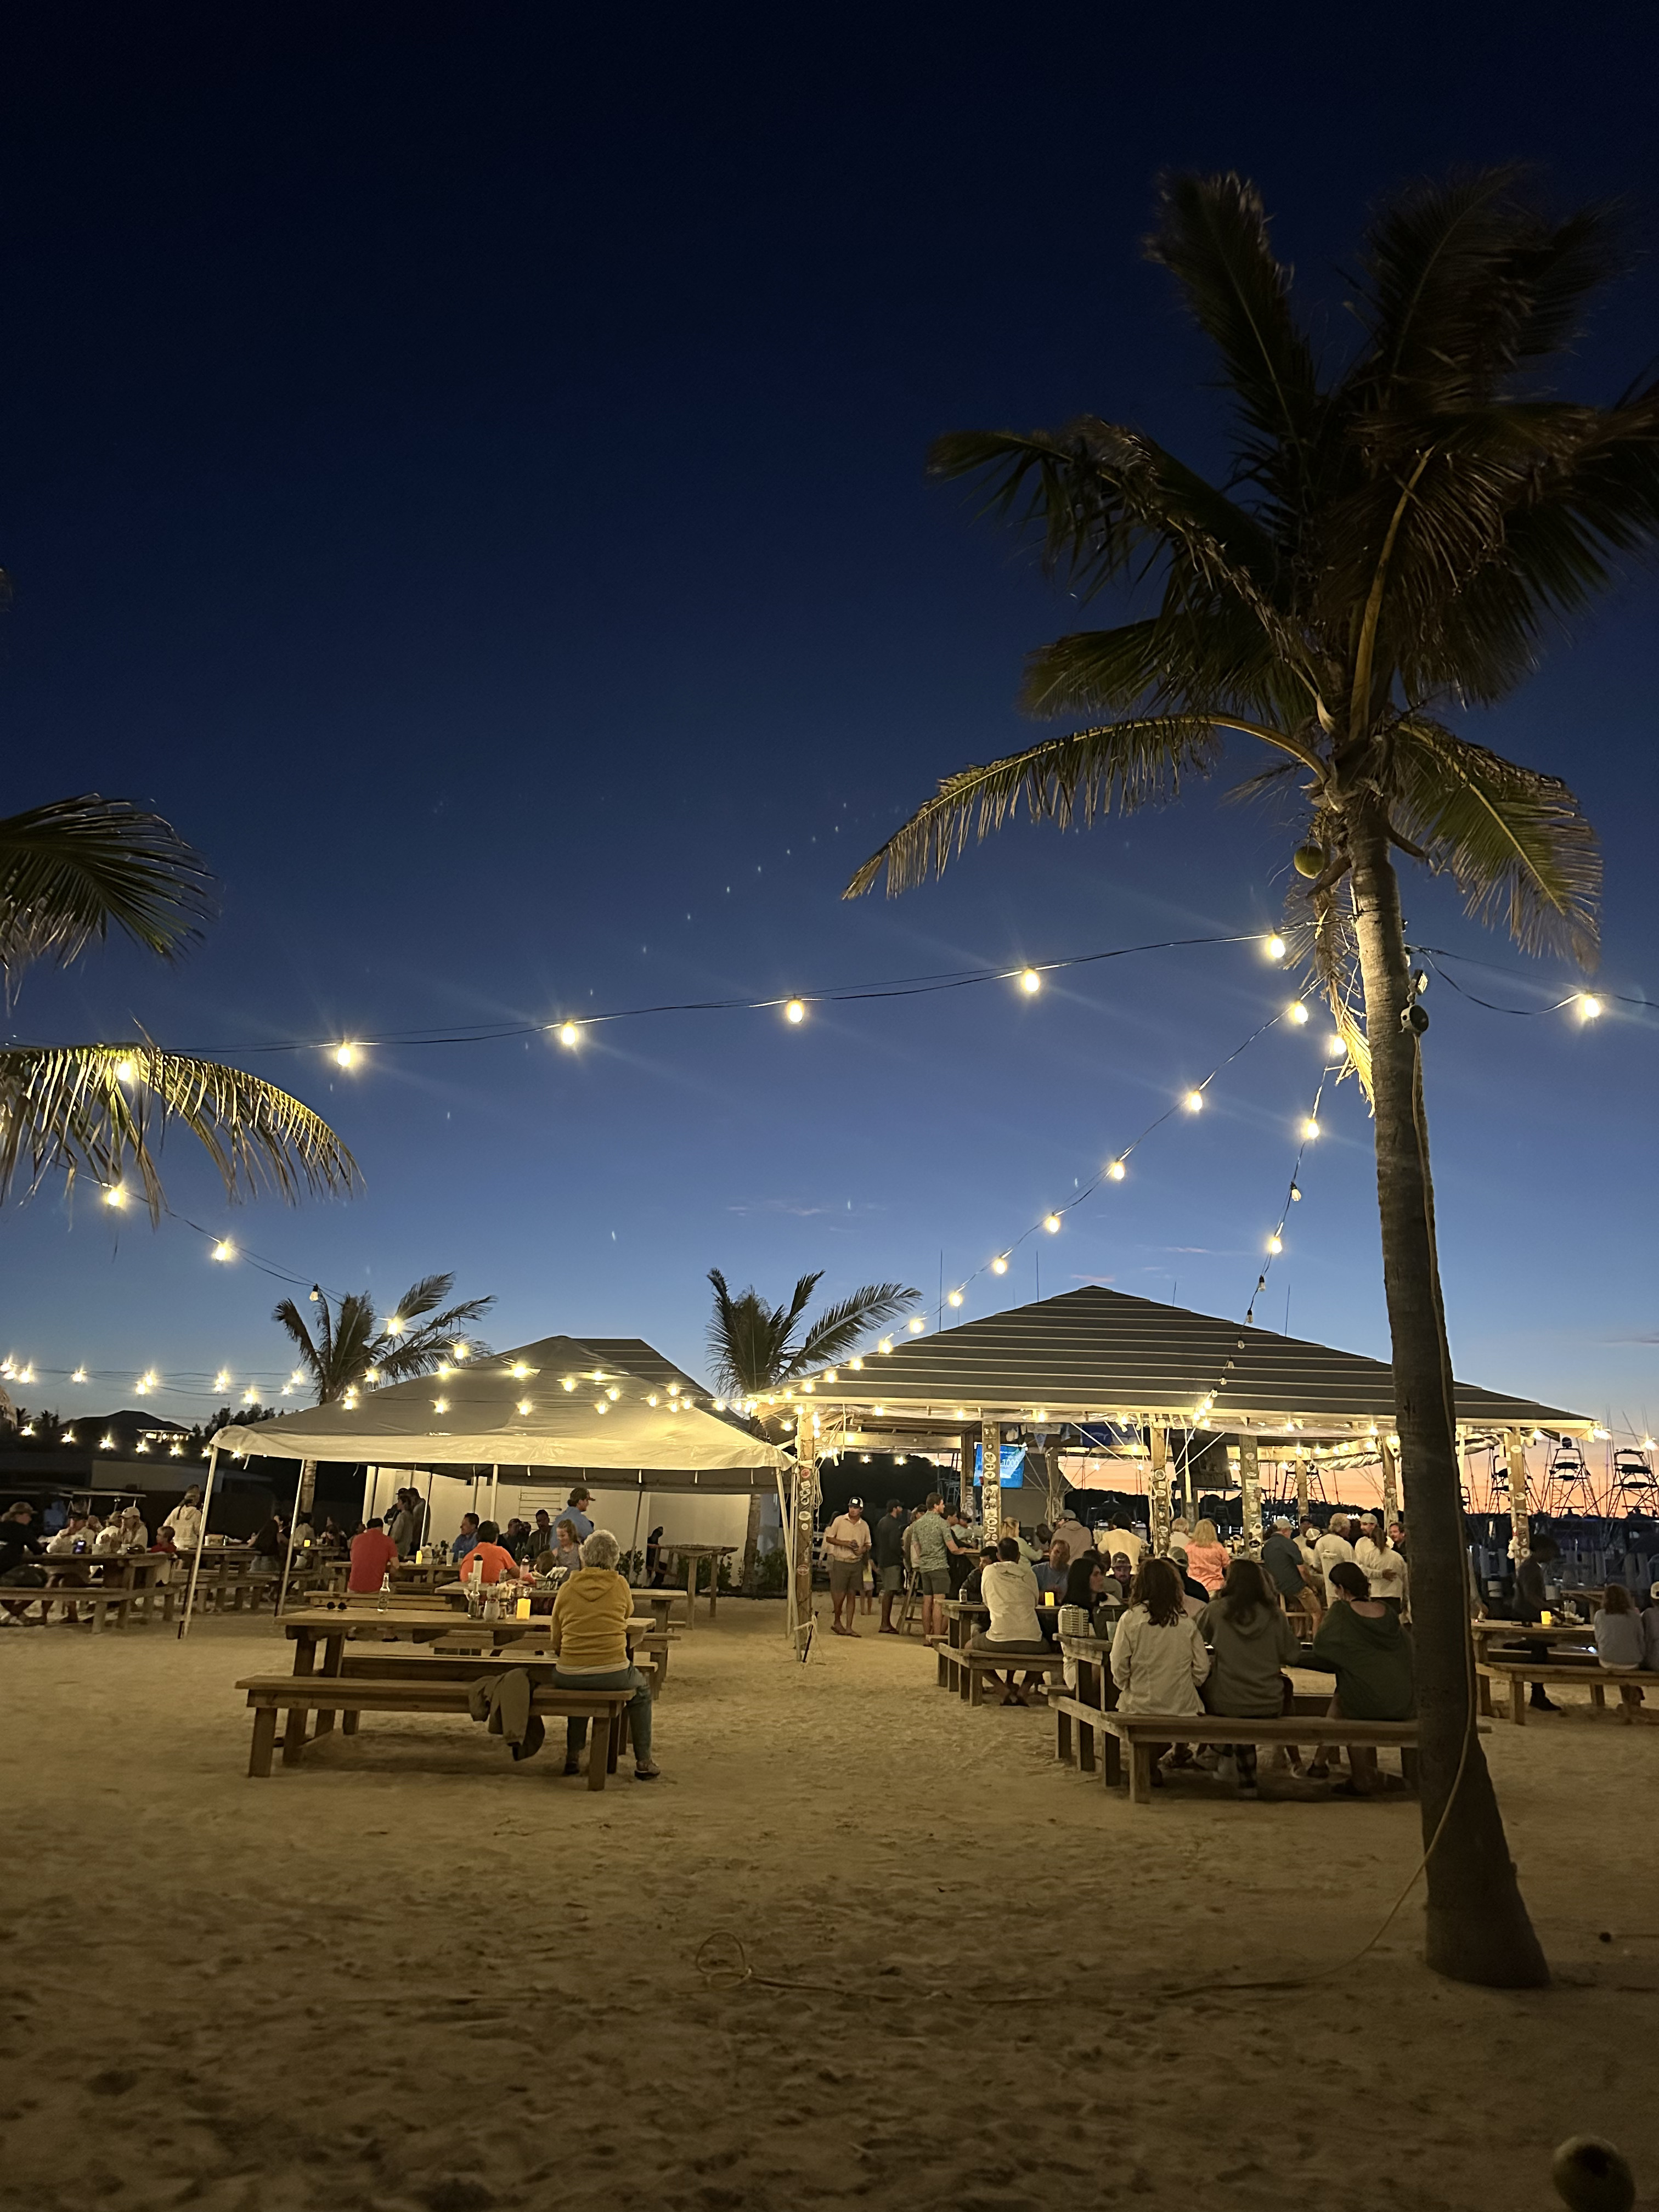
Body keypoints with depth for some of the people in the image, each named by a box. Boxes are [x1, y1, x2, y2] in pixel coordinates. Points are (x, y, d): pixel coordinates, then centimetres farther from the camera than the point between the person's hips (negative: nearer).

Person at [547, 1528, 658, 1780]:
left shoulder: (567, 1588, 2)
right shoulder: (620, 1586, -1)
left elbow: (554, 1643, 8)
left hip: (569, 1676, 2)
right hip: (612, 1673, -2)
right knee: (642, 1690, 31)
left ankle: (573, 1756, 39)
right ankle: (643, 1761, 29)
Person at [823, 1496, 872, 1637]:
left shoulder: (864, 1525, 8)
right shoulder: (839, 1520, -2)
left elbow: (868, 1544, 16)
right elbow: (829, 1538, -1)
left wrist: (863, 1549, -8)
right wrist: (845, 1543, -14)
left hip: (857, 1563, 3)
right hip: (840, 1562, -3)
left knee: (852, 1595, 3)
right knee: (840, 1594, -4)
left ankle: (849, 1627, 9)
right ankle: (837, 1622, 17)